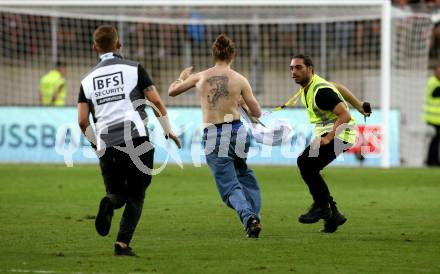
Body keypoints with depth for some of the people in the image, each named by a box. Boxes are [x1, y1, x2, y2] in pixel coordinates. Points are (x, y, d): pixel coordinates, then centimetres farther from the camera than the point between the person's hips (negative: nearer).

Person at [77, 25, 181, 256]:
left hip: (107, 146, 2)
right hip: (136, 140, -2)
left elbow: (82, 122, 7)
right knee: (135, 196, 8)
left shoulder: (88, 80, 12)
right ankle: (122, 243, -8)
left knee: (117, 193, 18)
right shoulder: (134, 69, 4)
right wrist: (168, 131, 13)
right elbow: (156, 102, 0)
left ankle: (110, 202, -19)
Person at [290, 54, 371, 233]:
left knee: (305, 162, -22)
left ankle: (322, 206, -14)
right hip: (326, 133, 10)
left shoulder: (321, 91, -22)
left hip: (340, 134, -10)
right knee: (309, 170, 3)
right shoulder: (308, 86, 8)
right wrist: (359, 106, 31)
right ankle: (333, 214, 10)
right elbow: (339, 88, 23)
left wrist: (328, 138, -30)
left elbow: (345, 116, -27)